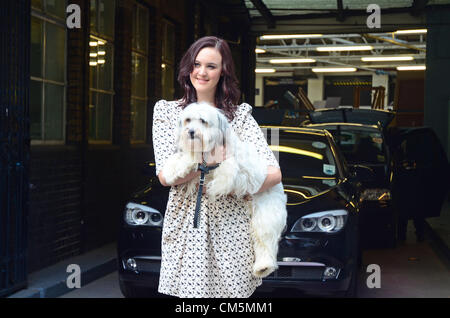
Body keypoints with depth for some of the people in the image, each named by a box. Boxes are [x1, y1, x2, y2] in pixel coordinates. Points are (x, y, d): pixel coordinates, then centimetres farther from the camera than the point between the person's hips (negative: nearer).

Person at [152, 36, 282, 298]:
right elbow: (164, 175, -5)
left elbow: (274, 173, -4)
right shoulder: (167, 112, 7)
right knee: (189, 291, -1)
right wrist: (211, 160, -17)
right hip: (185, 226, 0)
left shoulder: (240, 115, 5)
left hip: (232, 226, 0)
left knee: (234, 293, 0)